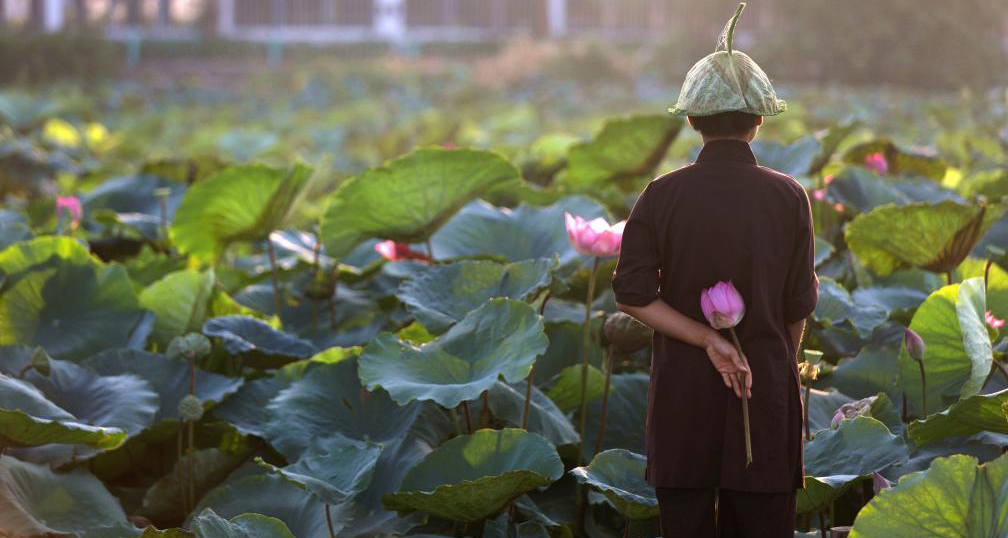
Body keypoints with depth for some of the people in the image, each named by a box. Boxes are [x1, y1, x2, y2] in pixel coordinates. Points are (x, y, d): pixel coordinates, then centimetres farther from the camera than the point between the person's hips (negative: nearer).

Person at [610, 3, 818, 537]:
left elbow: (632, 293, -9)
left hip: (682, 390, 1)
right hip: (768, 385, 0)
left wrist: (708, 341, -10)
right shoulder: (788, 197, -5)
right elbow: (799, 304, 0)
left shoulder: (662, 195, -4)